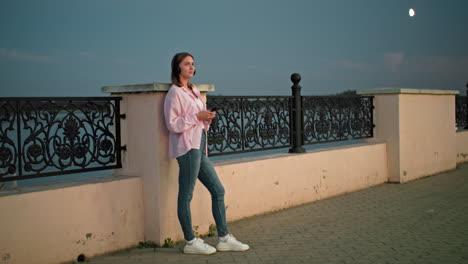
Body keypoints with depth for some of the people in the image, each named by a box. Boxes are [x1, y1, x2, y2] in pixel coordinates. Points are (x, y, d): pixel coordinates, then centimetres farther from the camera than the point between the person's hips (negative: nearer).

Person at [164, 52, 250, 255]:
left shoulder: (194, 91, 19)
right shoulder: (175, 93, -7)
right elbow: (172, 124, -13)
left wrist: (207, 117, 3)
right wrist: (197, 117, -15)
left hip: (199, 147, 9)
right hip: (187, 147, -9)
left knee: (218, 191, 8)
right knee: (186, 196, -2)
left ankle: (224, 239, 15)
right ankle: (190, 242, 7)